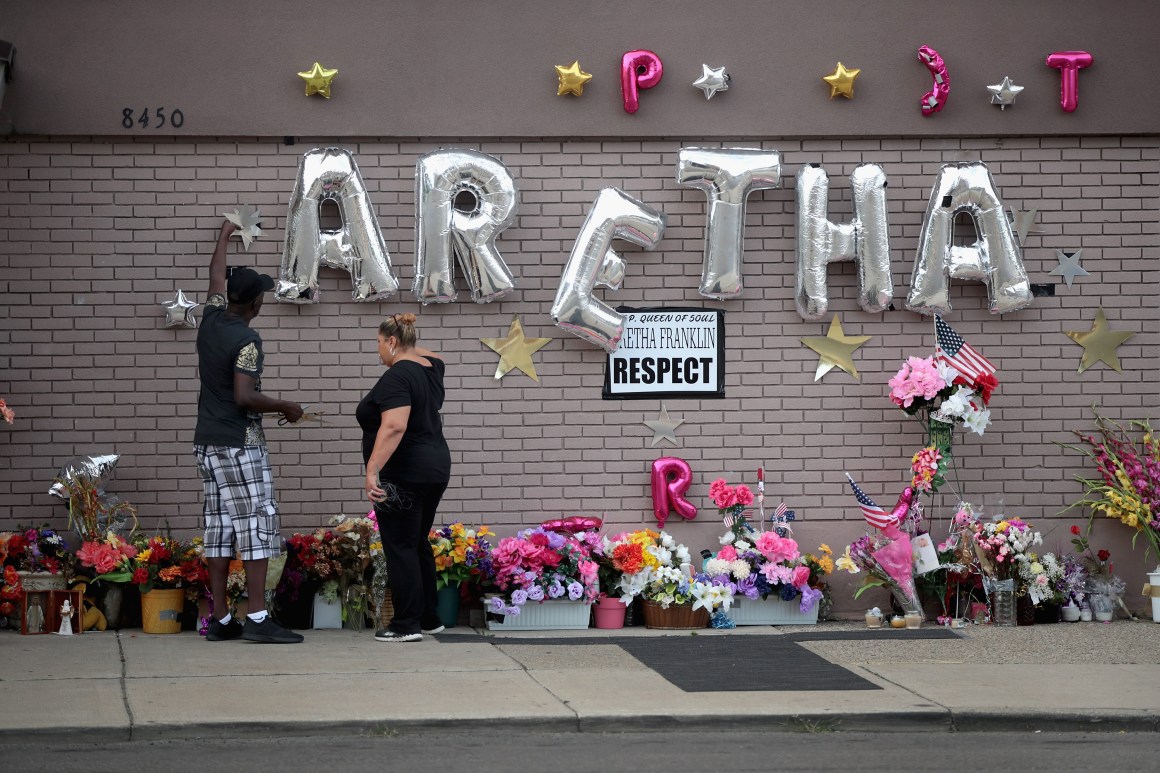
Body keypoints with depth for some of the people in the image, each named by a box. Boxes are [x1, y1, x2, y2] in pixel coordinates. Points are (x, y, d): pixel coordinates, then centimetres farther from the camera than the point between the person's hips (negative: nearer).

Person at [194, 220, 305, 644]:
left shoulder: (211, 322, 7)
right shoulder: (246, 340, -15)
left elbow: (216, 279, 26)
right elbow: (245, 397, -23)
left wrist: (224, 237, 41)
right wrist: (286, 406, -9)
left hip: (207, 442, 8)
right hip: (240, 443, -8)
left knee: (220, 528, 8)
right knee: (256, 525, -6)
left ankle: (221, 620, 7)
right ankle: (258, 618, -11)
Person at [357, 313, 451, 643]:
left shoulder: (396, 377, -17)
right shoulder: (430, 366, 10)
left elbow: (394, 426, -29)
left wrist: (372, 469, -31)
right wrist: (409, 348, 35)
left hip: (403, 476, -9)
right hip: (436, 470, 9)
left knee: (400, 547, -5)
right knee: (418, 544, 17)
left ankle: (407, 625, -5)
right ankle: (428, 619, 21)